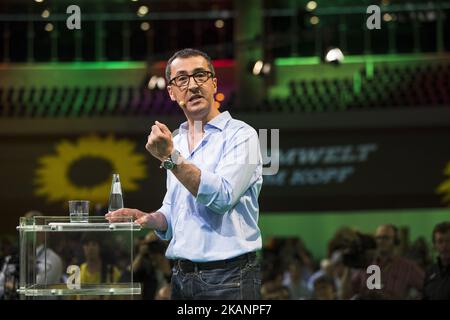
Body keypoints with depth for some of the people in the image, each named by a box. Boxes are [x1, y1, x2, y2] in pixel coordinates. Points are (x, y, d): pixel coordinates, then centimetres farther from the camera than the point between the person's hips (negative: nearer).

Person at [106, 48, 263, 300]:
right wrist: (148, 219, 0)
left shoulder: (240, 135, -6)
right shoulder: (175, 143, 14)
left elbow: (222, 197, -19)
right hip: (182, 277, 6)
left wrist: (170, 157, -20)